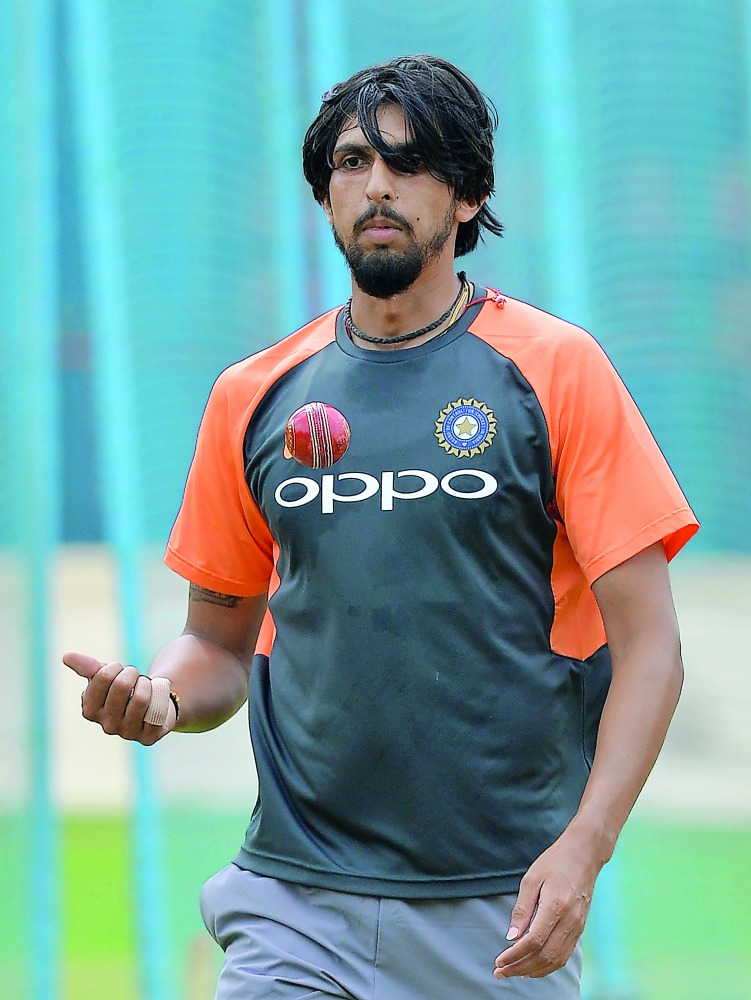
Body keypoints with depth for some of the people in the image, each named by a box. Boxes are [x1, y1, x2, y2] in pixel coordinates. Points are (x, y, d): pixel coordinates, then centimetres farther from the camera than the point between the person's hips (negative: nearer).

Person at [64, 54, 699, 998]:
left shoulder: (554, 370, 0)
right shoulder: (252, 396, 10)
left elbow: (648, 645, -4)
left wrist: (582, 846, -16)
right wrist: (161, 696, -5)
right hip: (296, 909, 2)